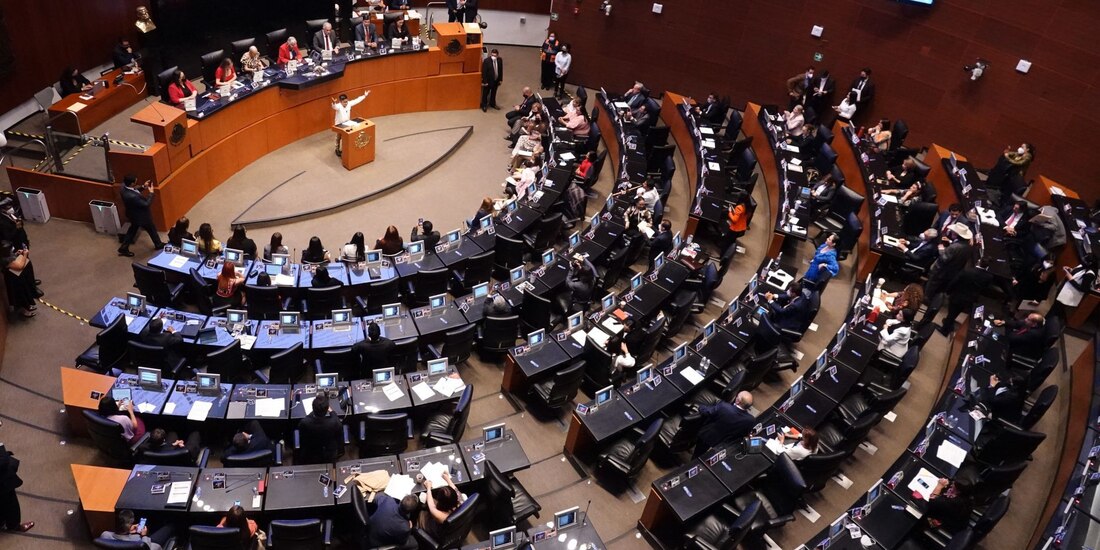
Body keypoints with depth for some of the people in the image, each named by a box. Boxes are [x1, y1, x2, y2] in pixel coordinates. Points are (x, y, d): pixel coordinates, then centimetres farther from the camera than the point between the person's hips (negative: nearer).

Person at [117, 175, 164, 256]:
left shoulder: (124, 186, -18)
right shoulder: (132, 196, -44)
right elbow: (146, 204, -31)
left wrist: (143, 187, -6)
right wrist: (151, 193, -22)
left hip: (134, 215, 8)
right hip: (141, 216, -8)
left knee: (132, 229, 29)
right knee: (152, 230, 20)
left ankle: (124, 248, 40)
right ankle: (158, 245, 45)